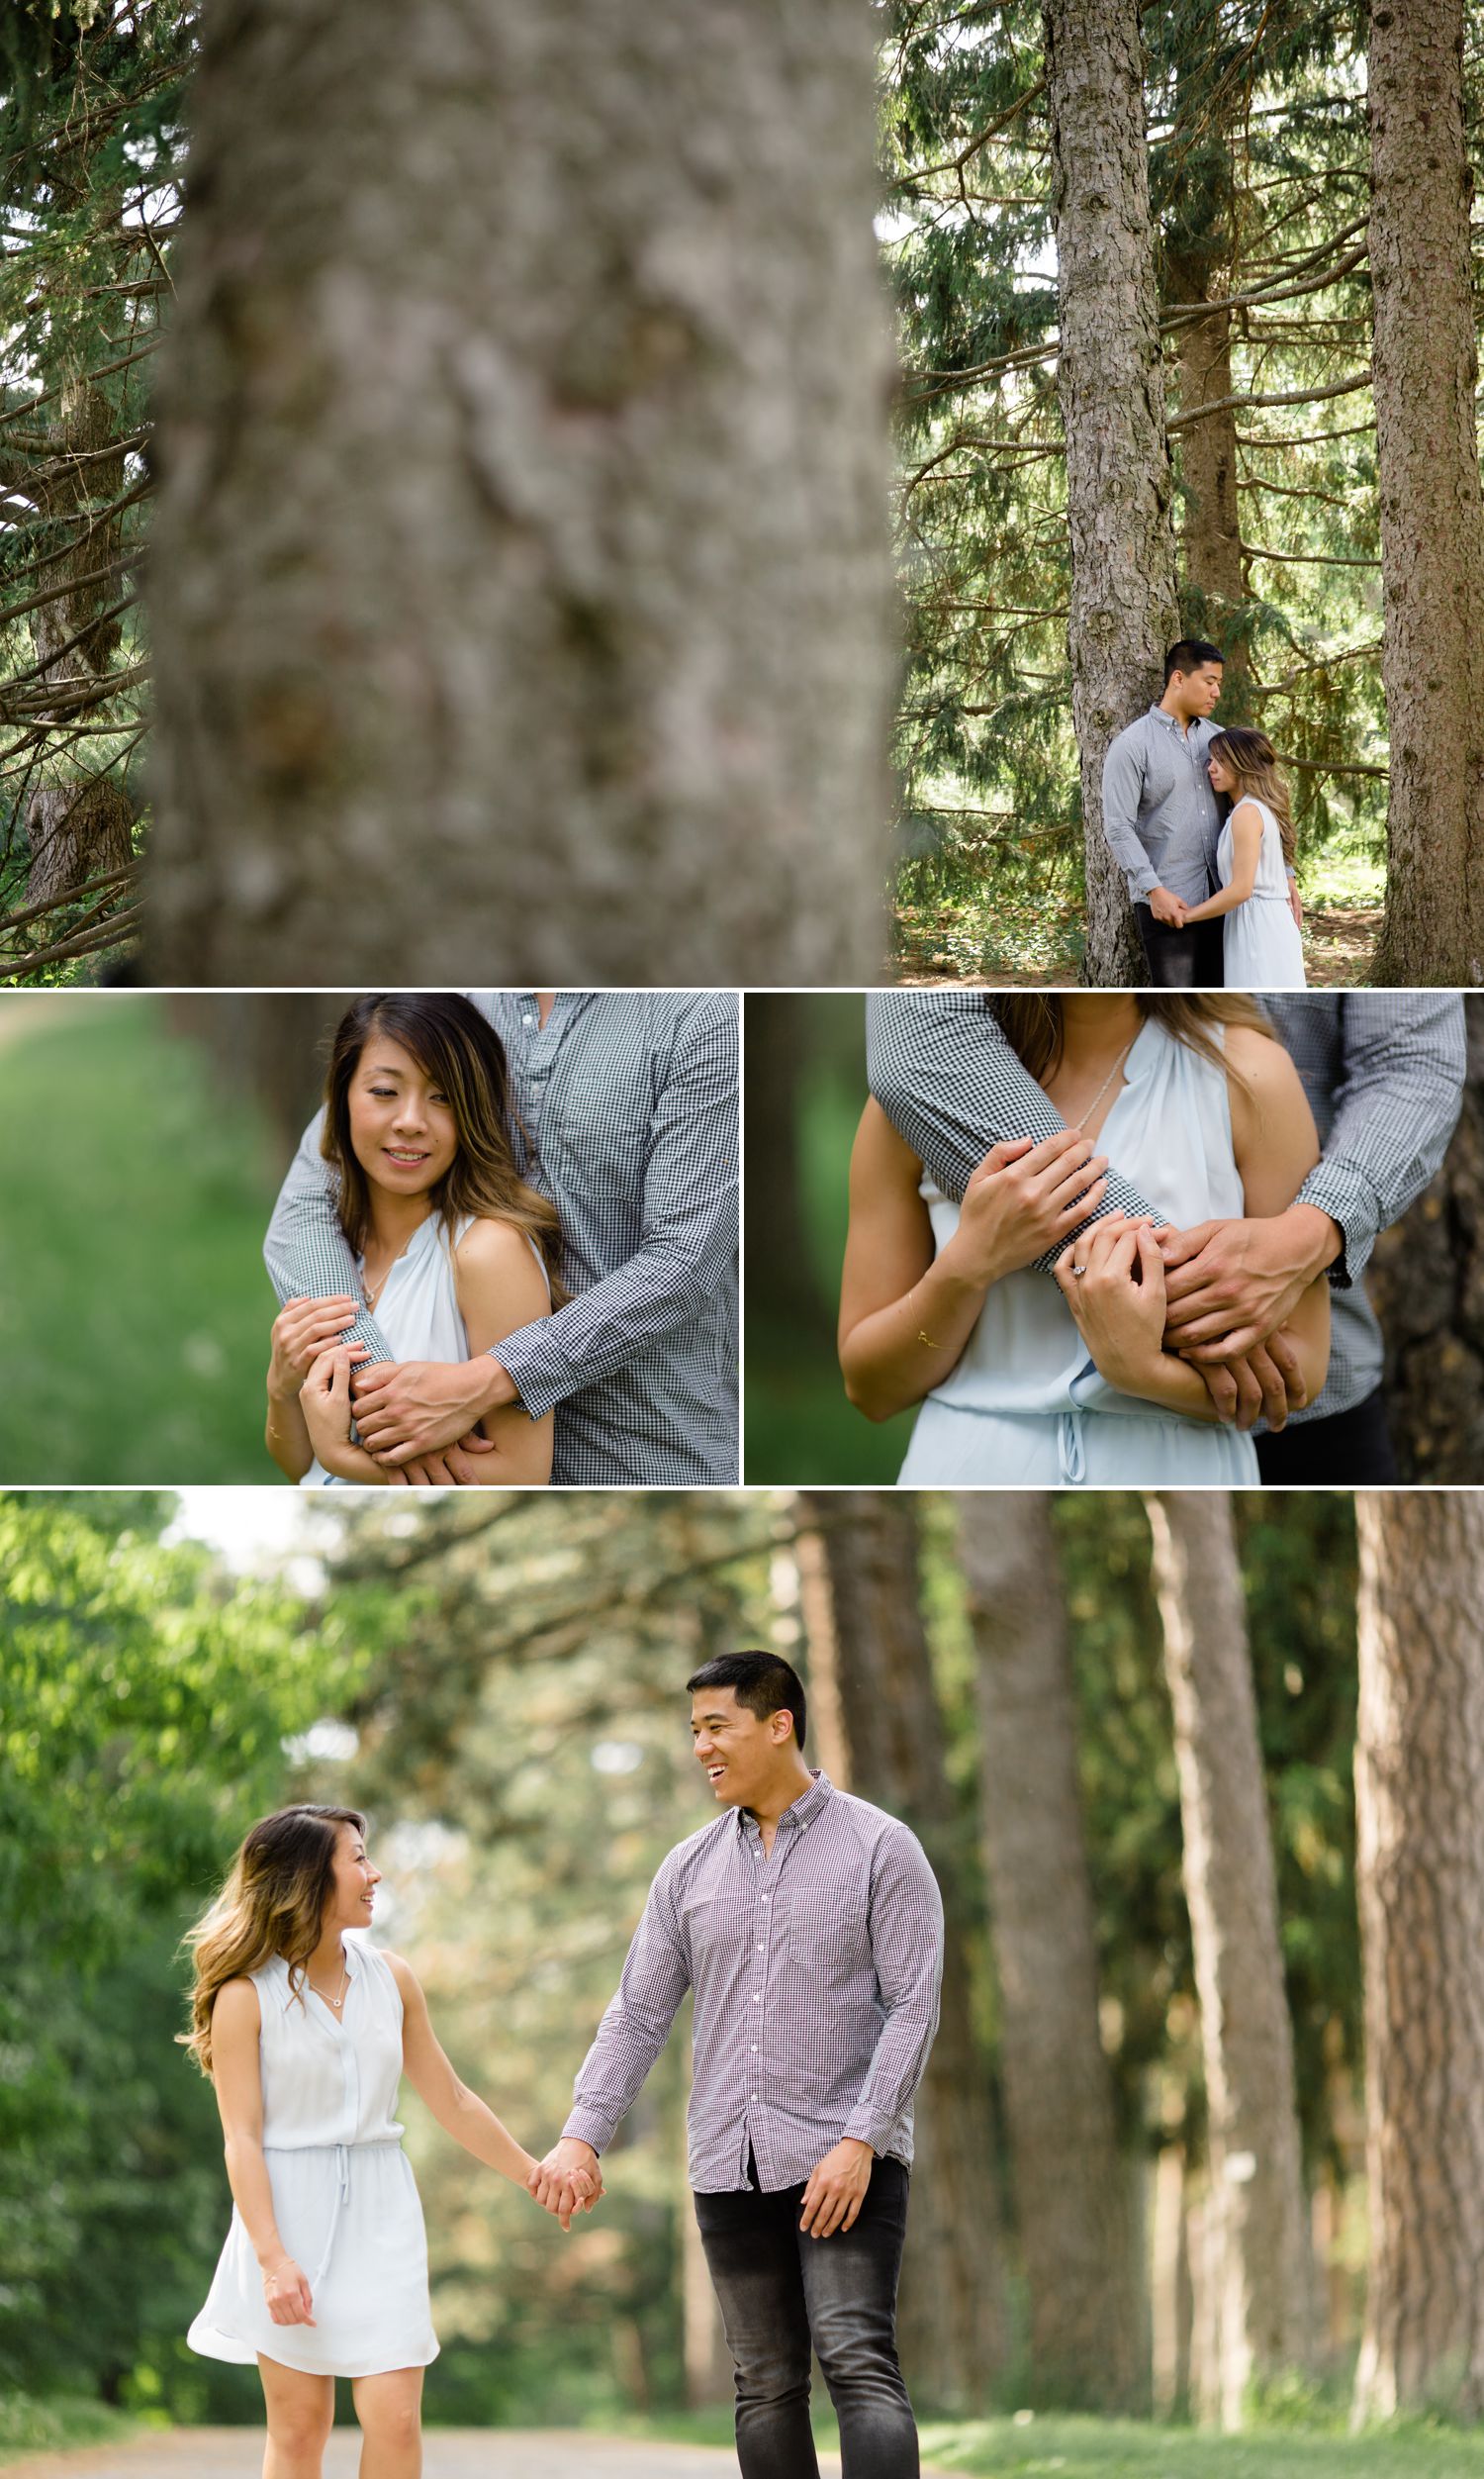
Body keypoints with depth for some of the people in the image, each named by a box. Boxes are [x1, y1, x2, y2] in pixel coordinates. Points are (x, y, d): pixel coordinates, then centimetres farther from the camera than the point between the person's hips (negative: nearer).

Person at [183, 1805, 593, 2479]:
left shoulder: (390, 1979, 6)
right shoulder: (246, 1994, -7)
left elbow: (451, 2101, 16)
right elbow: (242, 2138, -10)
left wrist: (538, 2177, 19)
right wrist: (273, 2259, -19)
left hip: (380, 2210, 3)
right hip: (290, 2209, -3)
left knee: (395, 2421, -7)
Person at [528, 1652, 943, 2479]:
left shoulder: (880, 1849, -2)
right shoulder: (692, 1869, 12)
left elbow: (914, 2005, -8)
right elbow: (639, 2013, 11)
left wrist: (859, 2142, -17)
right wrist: (583, 2135, -2)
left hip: (846, 2161, -5)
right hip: (732, 2165, 5)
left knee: (860, 2363, -17)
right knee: (768, 2387, 5)